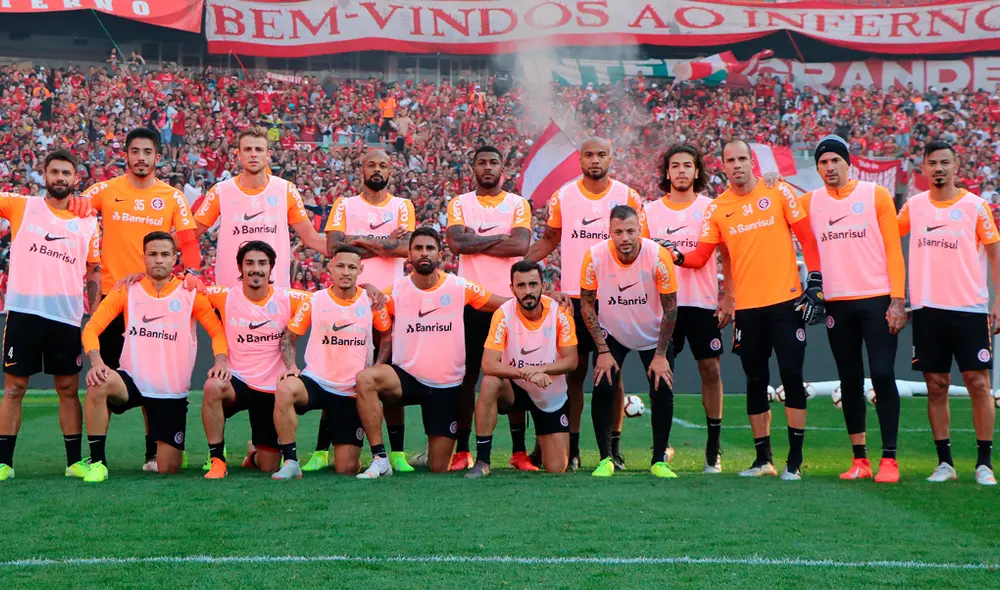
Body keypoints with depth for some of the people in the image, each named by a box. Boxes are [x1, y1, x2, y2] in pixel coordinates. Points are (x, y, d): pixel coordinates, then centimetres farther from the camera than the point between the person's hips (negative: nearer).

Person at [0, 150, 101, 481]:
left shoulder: (88, 223, 11)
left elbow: (93, 273, 15)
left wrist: (95, 314, 8)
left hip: (67, 316, 2)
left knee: (68, 389, 6)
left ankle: (75, 461, 13)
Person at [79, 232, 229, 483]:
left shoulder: (191, 293, -2)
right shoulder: (127, 291, -1)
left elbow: (218, 331, 5)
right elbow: (92, 328, -3)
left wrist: (220, 361, -16)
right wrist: (96, 361, -23)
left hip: (172, 393, 0)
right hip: (133, 382, 0)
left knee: (168, 469, -1)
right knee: (99, 383, -36)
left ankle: (174, 447, 39)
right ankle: (97, 462, -21)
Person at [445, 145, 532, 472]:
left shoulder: (518, 204, 6)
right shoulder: (459, 204, 7)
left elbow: (520, 245, -11)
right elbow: (456, 243, -11)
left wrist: (476, 241, -8)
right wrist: (499, 238, -9)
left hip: (509, 299, 0)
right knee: (467, 375, 1)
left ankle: (519, 451, 8)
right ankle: (462, 450, 7)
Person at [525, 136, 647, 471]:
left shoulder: (628, 197, 2)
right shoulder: (562, 197, 5)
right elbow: (549, 241, 14)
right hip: (574, 296, 1)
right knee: (574, 370, 2)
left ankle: (613, 448, 10)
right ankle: (571, 448, 7)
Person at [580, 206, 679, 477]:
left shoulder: (659, 257, -24)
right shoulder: (595, 256, -22)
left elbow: (670, 308, -14)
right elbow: (586, 304, -10)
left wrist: (661, 355, -13)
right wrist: (602, 351, -13)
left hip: (652, 334, 0)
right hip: (611, 333, 0)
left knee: (662, 392, -9)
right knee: (602, 389, -14)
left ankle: (659, 460, 8)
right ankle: (605, 459, 1)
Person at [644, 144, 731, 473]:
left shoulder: (711, 208, 3)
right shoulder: (651, 211, 8)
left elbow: (727, 256, 4)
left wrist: (728, 299, -3)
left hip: (703, 302, -1)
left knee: (710, 369, -1)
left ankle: (713, 449, 7)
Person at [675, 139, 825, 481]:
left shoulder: (778, 192, 0)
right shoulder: (717, 208, 6)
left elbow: (806, 237, 1)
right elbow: (701, 256, 3)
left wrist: (815, 283, -6)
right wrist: (677, 258, -17)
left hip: (786, 301, -3)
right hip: (747, 307, 3)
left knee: (792, 376, -3)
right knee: (756, 382, 9)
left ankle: (795, 460, 3)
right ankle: (763, 459, 18)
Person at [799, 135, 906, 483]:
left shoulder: (876, 196, 1)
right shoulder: (809, 202, 8)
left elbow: (893, 249, -2)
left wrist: (897, 300, -9)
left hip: (877, 300, -3)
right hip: (837, 304, 3)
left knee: (883, 375, -6)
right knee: (850, 380, 6)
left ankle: (889, 459, -1)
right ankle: (860, 460, 12)